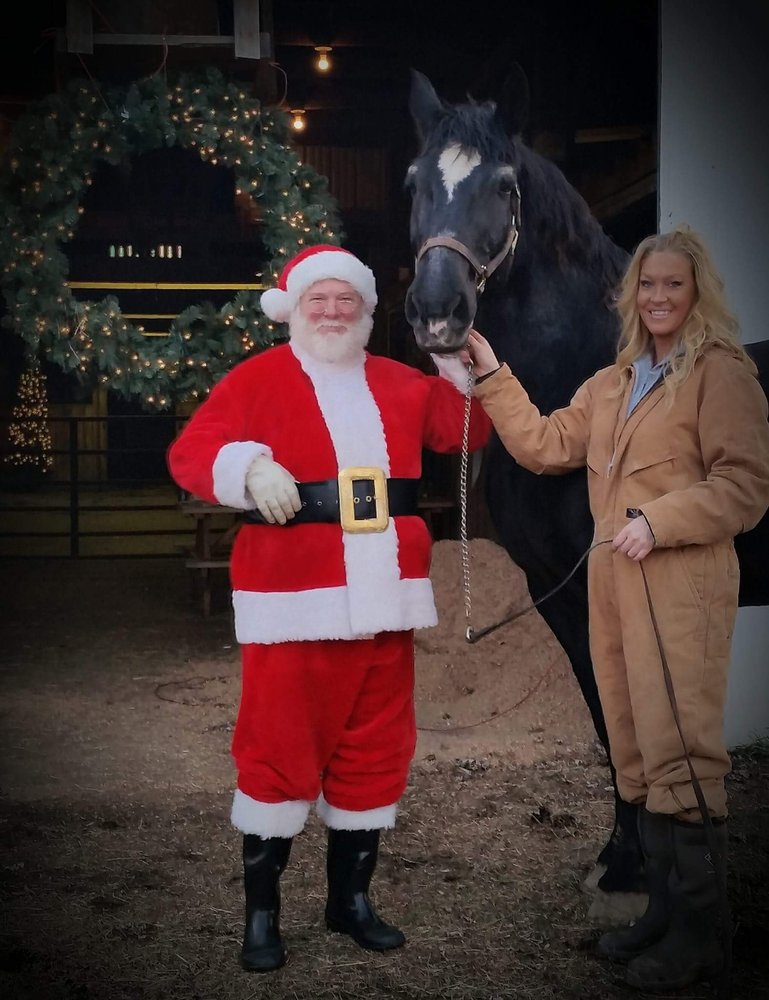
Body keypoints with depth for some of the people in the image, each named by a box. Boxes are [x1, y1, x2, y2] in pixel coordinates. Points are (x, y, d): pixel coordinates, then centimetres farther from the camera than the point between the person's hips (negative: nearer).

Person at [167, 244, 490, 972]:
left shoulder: (398, 384, 14)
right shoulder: (258, 378, -1)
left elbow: (468, 432, 14)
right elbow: (190, 451, -9)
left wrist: (463, 368, -1)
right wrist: (249, 467, -28)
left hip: (383, 599, 5)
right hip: (294, 603, -5)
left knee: (375, 749, 12)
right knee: (281, 749, 0)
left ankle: (351, 898, 28)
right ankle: (261, 912, 15)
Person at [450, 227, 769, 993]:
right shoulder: (610, 384, 18)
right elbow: (546, 446, 17)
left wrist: (659, 520, -18)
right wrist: (492, 378, 13)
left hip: (682, 590, -7)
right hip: (614, 587, 8)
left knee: (680, 756, -6)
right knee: (638, 757, 12)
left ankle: (698, 935, 5)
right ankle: (664, 912, 24)